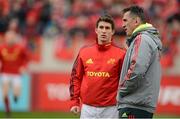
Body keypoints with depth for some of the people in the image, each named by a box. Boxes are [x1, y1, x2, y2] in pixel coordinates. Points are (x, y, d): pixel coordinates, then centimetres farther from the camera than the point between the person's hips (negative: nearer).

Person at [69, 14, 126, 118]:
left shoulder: (120, 54, -2)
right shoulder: (84, 52, 8)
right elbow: (76, 77, 12)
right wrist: (74, 102, 5)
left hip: (110, 109, -3)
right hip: (88, 109, 3)